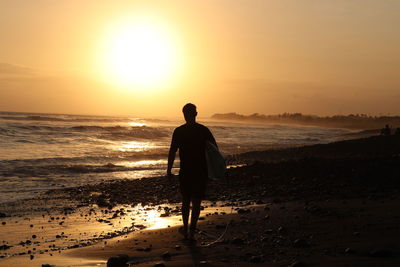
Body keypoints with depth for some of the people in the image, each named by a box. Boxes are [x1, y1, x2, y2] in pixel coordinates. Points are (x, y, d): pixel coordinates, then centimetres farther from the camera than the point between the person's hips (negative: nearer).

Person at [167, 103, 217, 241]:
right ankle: (191, 232, 0)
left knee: (186, 201, 16)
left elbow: (172, 152, -5)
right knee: (196, 202, 3)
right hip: (201, 172, 0)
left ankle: (185, 229, 25)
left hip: (185, 171, 0)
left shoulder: (179, 131, -5)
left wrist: (169, 170, 2)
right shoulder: (204, 130, -1)